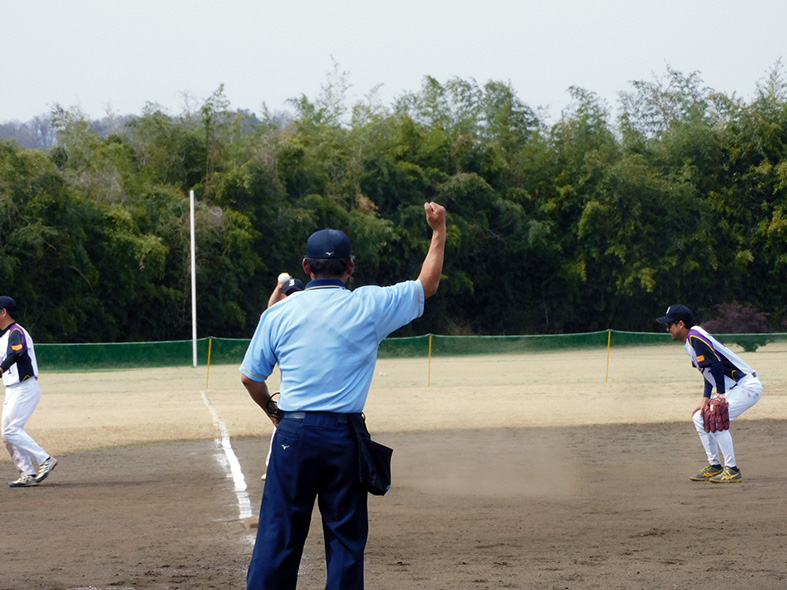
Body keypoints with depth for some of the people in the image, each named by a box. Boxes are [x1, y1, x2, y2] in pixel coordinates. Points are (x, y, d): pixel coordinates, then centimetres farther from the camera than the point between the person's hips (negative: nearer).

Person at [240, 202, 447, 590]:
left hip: (293, 435, 1)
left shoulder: (279, 313, 3)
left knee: (279, 533, 1)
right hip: (345, 437, -1)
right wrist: (439, 231, 22)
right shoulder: (368, 306, -1)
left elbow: (250, 376, 8)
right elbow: (427, 285, 11)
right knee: (346, 536, 6)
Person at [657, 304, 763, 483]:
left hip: (748, 386, -11)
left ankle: (732, 470, -16)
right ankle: (714, 467, 19)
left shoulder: (696, 337, -18)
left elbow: (716, 364, -27)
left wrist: (721, 394, -23)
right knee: (700, 418, 14)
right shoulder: (690, 341, 13)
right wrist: (706, 399, 11)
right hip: (736, 388, 11)